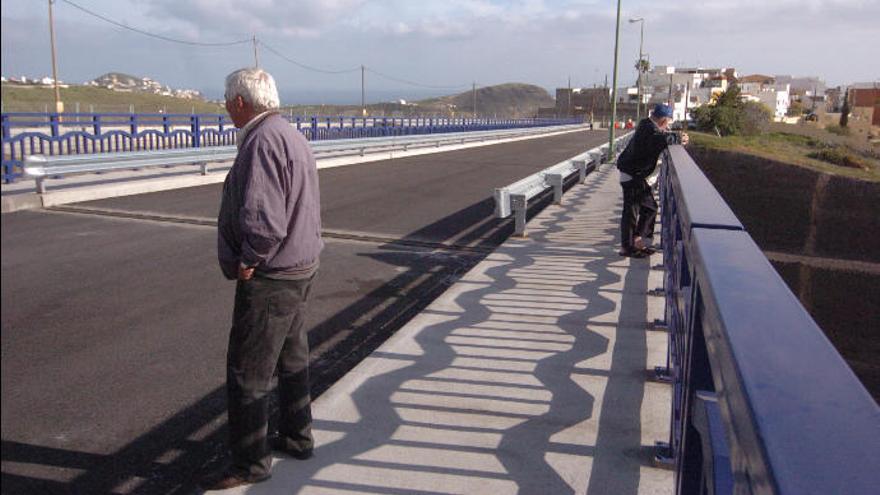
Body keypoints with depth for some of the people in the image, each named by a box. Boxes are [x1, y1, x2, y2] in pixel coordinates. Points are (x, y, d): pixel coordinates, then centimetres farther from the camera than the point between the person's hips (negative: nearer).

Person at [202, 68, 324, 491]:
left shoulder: (263, 141, -21)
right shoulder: (290, 135, 12)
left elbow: (263, 220, -31)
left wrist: (248, 261, -15)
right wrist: (254, 259, 10)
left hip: (269, 278, -10)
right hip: (299, 270, 10)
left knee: (247, 373, 2)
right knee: (292, 358, 21)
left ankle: (250, 464, 15)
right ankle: (296, 438, 37)